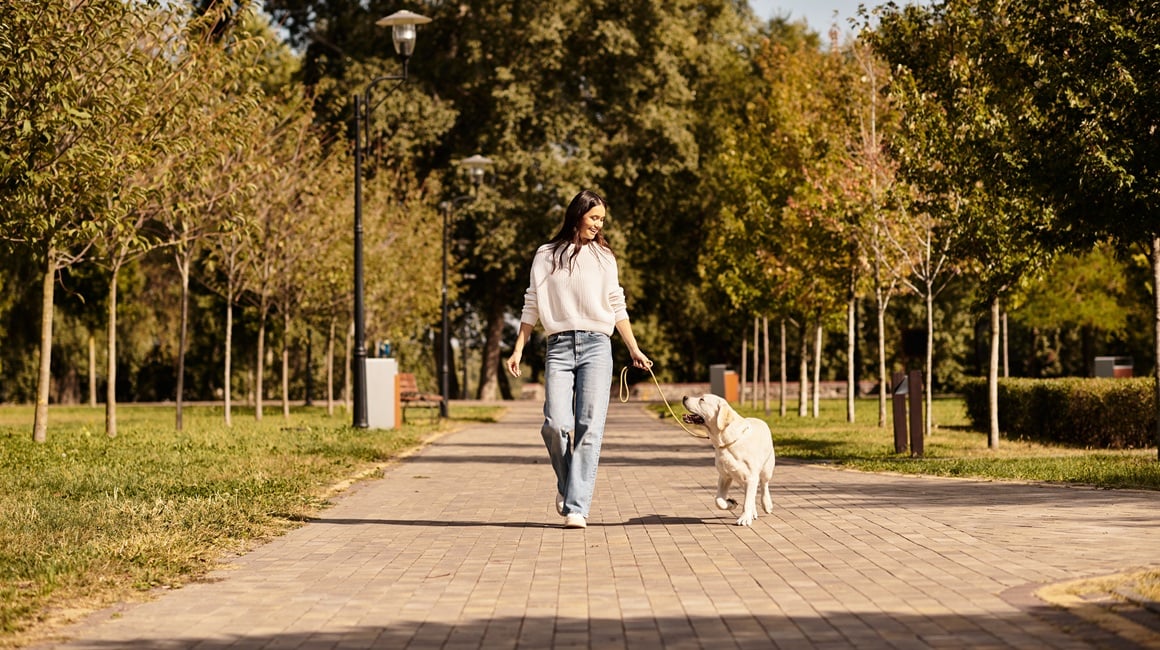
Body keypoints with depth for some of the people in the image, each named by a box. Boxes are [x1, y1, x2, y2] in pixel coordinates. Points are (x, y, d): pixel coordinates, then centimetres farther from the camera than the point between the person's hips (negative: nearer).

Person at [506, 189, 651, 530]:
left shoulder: (604, 257, 14)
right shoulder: (547, 256, 10)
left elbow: (617, 307, 17)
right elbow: (532, 306, 11)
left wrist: (634, 349, 13)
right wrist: (518, 350, 5)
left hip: (596, 347, 1)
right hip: (559, 347, -1)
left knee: (589, 427, -9)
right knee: (556, 425, -14)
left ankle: (577, 507, -9)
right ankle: (566, 484, 15)